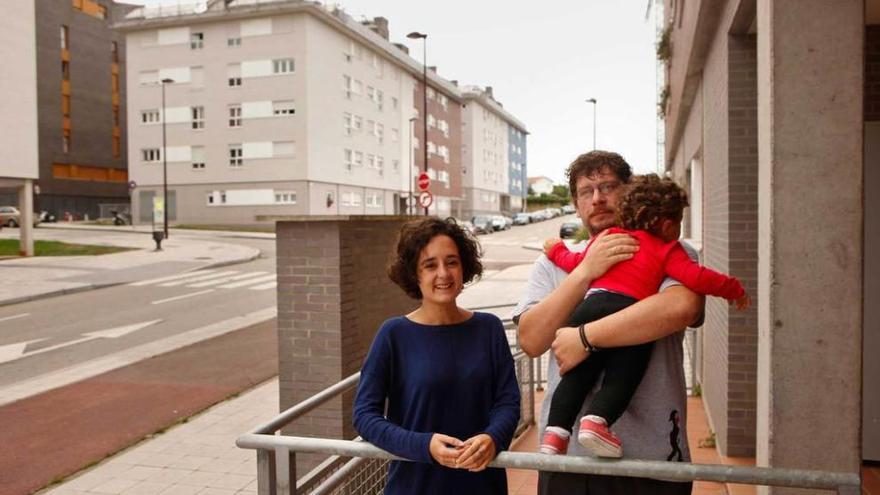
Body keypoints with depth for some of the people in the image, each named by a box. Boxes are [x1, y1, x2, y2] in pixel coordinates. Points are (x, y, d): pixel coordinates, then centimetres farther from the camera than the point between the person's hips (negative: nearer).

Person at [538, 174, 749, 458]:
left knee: (576, 378, 9)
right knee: (620, 380, 3)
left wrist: (557, 250, 47)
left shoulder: (608, 237, 25)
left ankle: (556, 431, 0)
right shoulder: (668, 249, 14)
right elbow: (696, 278, 2)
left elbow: (578, 262, 28)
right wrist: (734, 289, 16)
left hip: (591, 306, 4)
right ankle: (596, 421, -18)